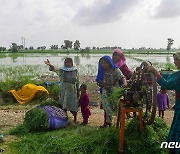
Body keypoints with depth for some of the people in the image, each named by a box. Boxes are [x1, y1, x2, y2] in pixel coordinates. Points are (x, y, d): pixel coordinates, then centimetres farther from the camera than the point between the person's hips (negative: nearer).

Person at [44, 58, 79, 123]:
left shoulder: (75, 70, 1)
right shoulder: (61, 70, 0)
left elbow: (77, 81, 6)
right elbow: (55, 69, -20)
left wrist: (78, 91, 7)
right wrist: (50, 65, -40)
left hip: (72, 90, 0)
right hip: (64, 90, 0)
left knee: (74, 105, 4)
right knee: (63, 105, 5)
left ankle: (75, 118, 22)